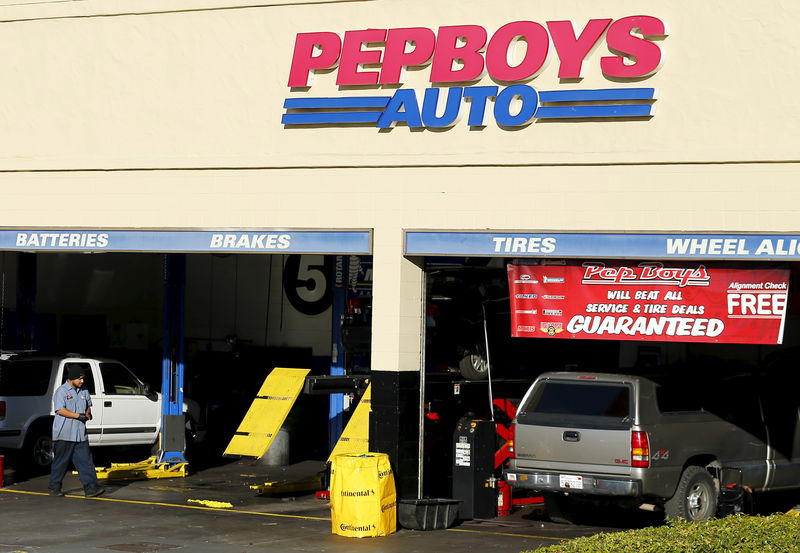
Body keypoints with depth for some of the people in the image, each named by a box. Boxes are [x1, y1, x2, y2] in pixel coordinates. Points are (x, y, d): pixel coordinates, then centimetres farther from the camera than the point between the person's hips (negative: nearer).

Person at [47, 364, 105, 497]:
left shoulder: (83, 391, 12)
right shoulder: (61, 391, -9)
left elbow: (88, 405, 25)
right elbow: (60, 410, -17)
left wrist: (88, 413, 2)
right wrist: (78, 415, -20)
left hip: (80, 434, 6)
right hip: (64, 434, -6)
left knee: (85, 460, -1)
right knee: (60, 462, 3)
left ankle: (90, 487, -3)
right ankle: (54, 487, 15)